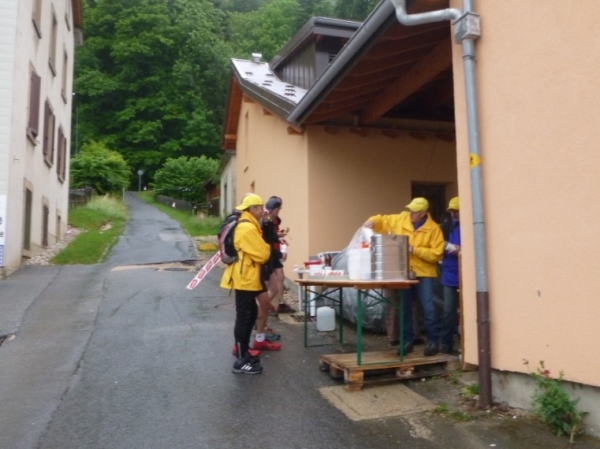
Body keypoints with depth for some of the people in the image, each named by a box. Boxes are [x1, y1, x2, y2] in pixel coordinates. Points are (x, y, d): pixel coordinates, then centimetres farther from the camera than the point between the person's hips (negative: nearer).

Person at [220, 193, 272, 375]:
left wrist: (264, 249, 6)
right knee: (244, 317, -5)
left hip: (246, 277, 11)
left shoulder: (244, 225, 15)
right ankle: (241, 361, 2)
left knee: (250, 314, 18)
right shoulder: (248, 228, -20)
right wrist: (267, 248, 2)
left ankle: (243, 352, 29)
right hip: (245, 278, -11)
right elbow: (262, 254, -19)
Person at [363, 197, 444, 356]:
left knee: (428, 310, -4)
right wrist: (372, 221, -8)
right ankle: (408, 341, 22)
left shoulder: (433, 229, -8)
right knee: (404, 309, 10)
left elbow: (436, 254, -12)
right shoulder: (399, 219, 2)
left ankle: (433, 341, 12)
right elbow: (383, 220, 14)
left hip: (423, 274, -3)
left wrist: (415, 250, -19)